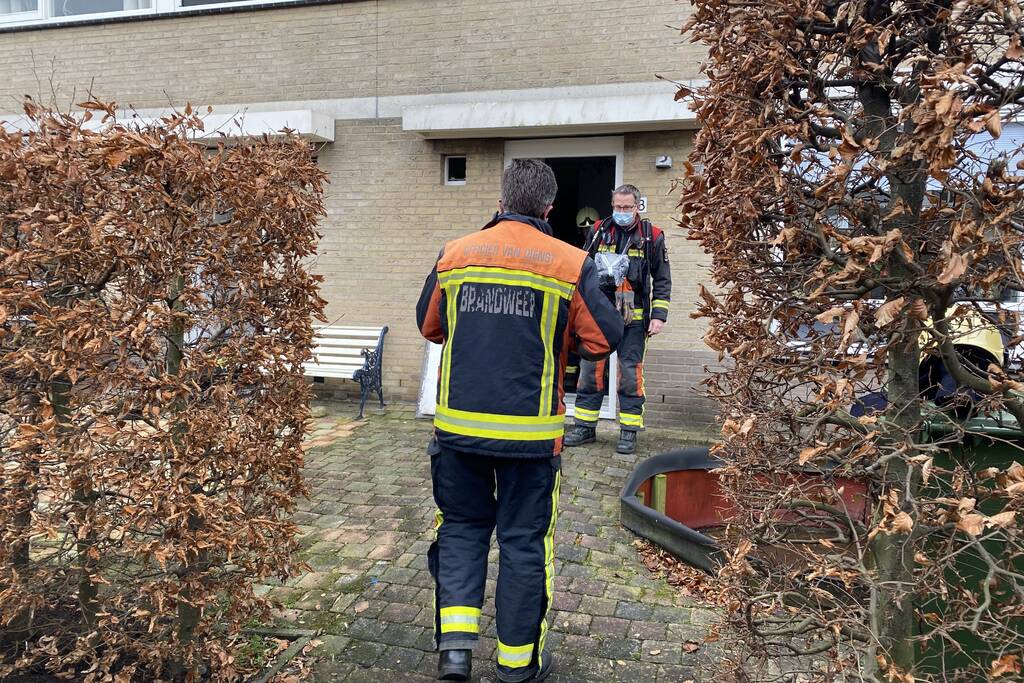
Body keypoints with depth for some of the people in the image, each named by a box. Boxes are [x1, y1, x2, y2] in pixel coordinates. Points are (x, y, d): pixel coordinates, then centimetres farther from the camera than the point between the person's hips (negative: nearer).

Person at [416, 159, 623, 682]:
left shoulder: (454, 255, 2)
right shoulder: (570, 264, -7)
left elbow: (429, 325, 13)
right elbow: (604, 339, -4)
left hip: (458, 424, 2)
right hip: (530, 431, -2)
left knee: (461, 525, 20)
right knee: (524, 539, 12)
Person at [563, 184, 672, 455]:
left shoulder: (652, 237, 2)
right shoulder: (599, 232, 7)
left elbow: (662, 280, 5)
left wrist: (659, 315, -3)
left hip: (634, 317, -2)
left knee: (630, 374, 1)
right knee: (591, 370, 6)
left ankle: (629, 431, 12)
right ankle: (585, 426, 17)